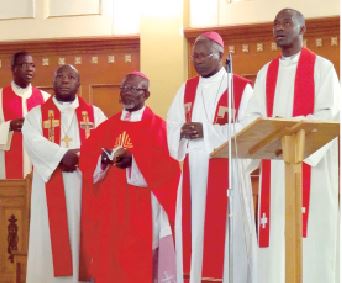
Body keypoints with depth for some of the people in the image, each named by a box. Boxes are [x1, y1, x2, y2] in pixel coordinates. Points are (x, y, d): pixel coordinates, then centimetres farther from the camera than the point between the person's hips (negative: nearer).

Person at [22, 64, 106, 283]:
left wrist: (80, 156, -17)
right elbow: (32, 141, -8)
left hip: (84, 185, 1)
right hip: (50, 185, -1)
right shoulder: (37, 114, 10)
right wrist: (62, 155, -19)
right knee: (52, 238, -2)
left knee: (82, 236, 0)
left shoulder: (95, 114, 13)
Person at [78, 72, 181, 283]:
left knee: (141, 260, -4)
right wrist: (104, 158, -11)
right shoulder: (107, 126, 15)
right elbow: (86, 158, 8)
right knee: (110, 256, 3)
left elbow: (165, 164, -11)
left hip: (142, 206, -4)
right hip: (109, 206, 4)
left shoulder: (156, 125, 1)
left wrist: (133, 160, -21)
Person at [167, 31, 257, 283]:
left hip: (227, 172, -4)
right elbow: (172, 128, 11)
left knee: (226, 230, -6)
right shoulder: (186, 89, 16)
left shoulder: (241, 88, 0)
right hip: (193, 171, 5)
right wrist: (182, 132, -12)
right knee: (193, 228, 2)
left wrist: (206, 130, -16)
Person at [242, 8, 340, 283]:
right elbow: (252, 116, 9)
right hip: (274, 165, 4)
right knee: (275, 237, 0)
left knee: (310, 234, -7)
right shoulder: (266, 73, 17)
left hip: (311, 163, -4)